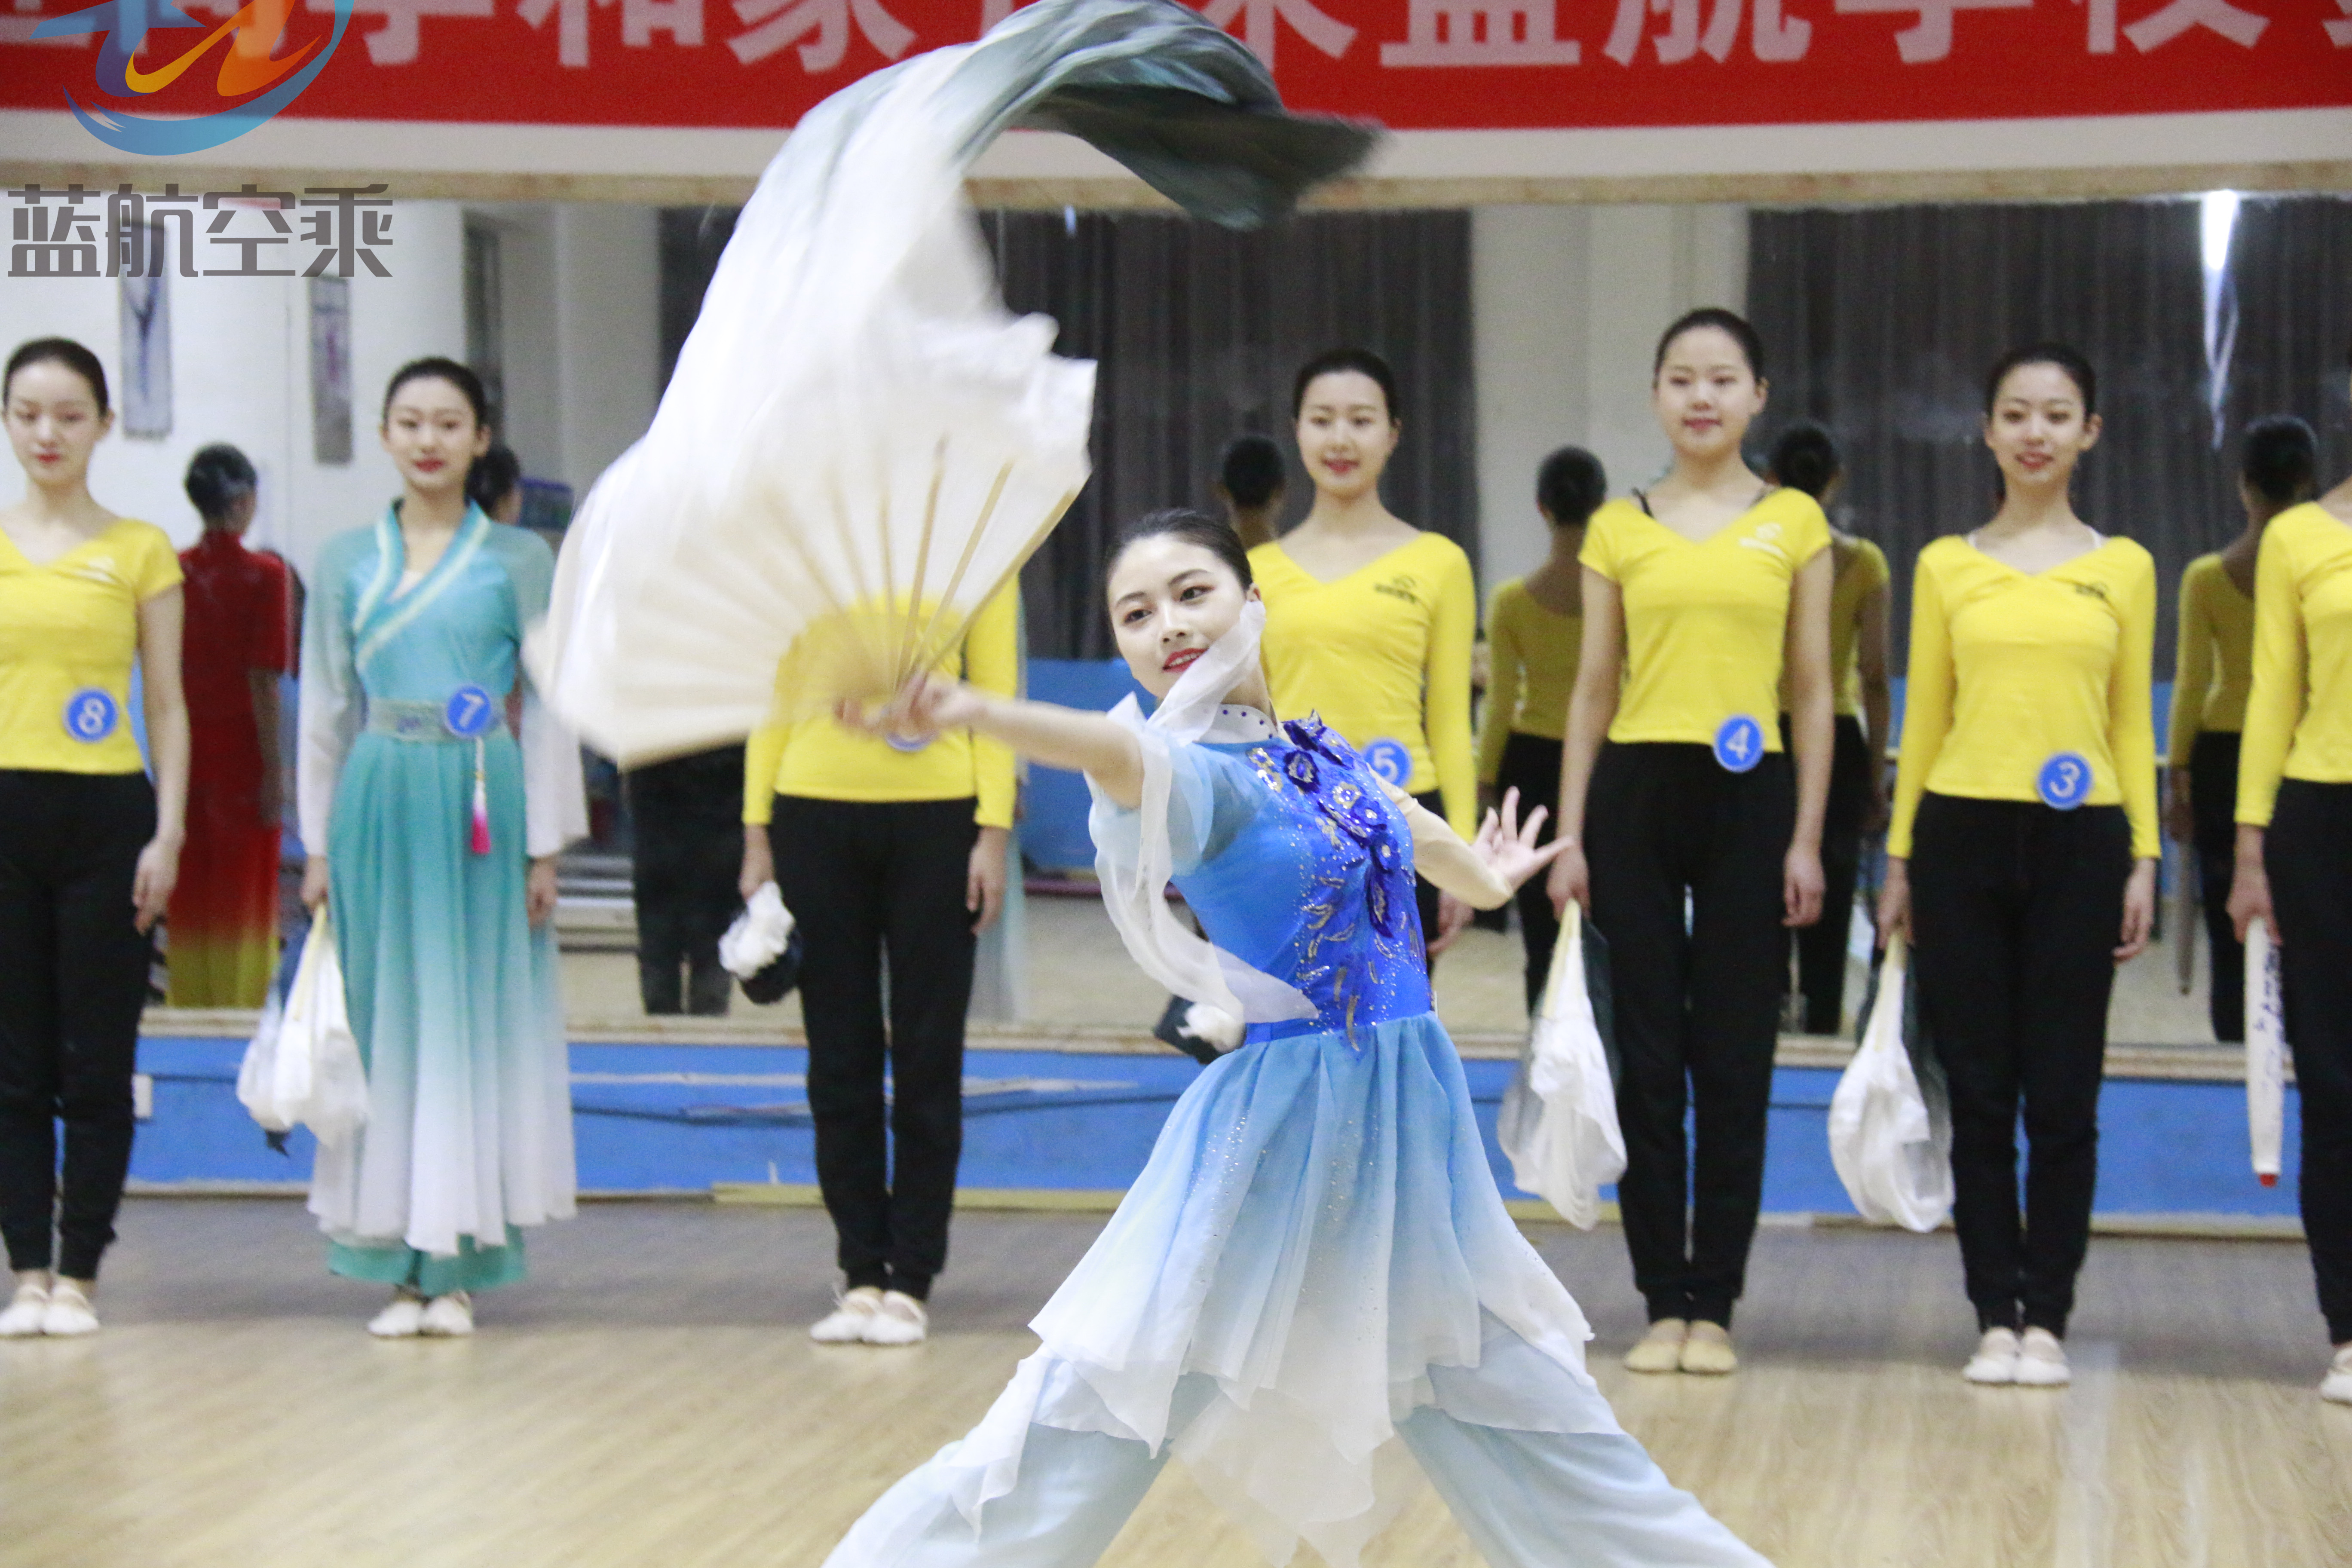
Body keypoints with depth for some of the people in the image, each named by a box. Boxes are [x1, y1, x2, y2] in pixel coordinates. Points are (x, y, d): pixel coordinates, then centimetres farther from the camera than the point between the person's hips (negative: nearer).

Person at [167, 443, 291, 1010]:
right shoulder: (263, 574, -11)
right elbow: (264, 680, -13)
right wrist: (274, 766, -9)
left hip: (186, 747, 4)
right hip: (240, 746, -4)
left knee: (189, 890, 12)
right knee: (245, 893, 6)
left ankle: (189, 1002, 17)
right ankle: (242, 1007, 8)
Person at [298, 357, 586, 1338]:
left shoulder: (519, 559, 4)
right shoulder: (347, 561, 9)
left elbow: (549, 706, 4)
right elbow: (325, 708, 12)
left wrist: (546, 848, -2)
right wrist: (318, 846, 7)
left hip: (483, 802, -2)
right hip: (380, 799, 2)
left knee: (476, 1020, 0)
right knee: (387, 1021, 2)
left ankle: (458, 1265, 7)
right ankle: (399, 1267, 9)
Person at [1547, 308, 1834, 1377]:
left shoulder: (1795, 523, 5)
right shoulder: (1617, 529, 7)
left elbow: (1812, 692, 4)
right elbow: (1594, 690, 8)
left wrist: (1806, 839, -3)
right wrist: (1570, 836, 1)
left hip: (1749, 801, -1)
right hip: (1638, 796, 1)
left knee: (1734, 1062, 2)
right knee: (1647, 1058, 3)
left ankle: (1714, 1305, 9)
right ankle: (1663, 1300, 11)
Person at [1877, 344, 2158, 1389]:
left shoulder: (2123, 567, 7)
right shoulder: (1946, 565, 6)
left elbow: (2133, 723, 8)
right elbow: (1923, 716, 8)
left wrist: (2143, 860, 1)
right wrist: (1899, 859, 5)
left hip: (2079, 842, 0)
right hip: (1964, 834, 0)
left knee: (2063, 1096, 1)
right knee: (1980, 1094, 3)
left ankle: (2047, 1319, 9)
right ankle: (1996, 1316, 10)